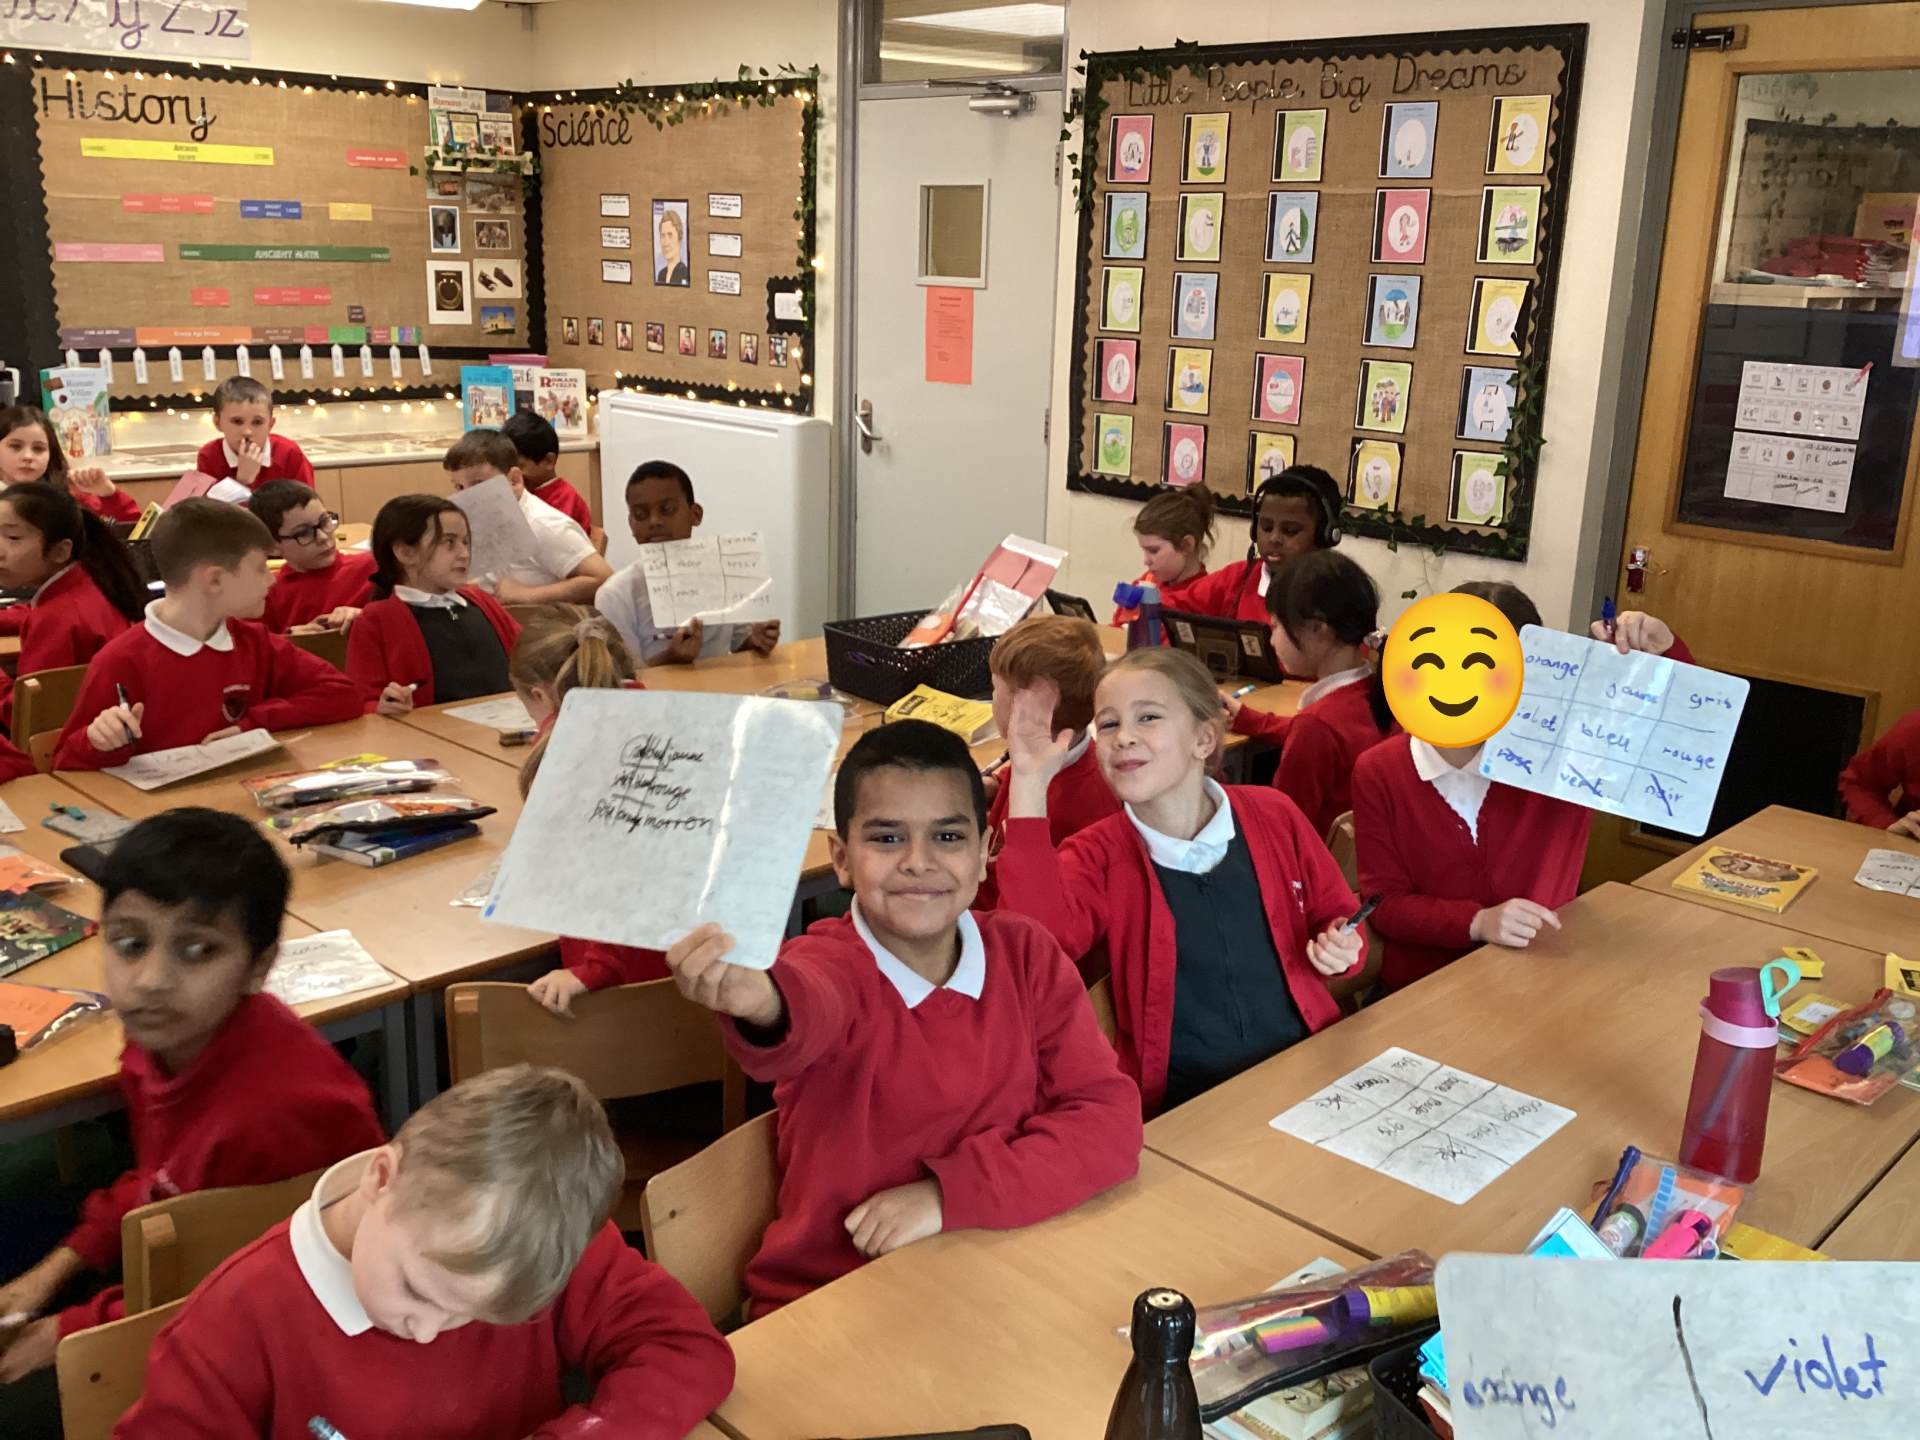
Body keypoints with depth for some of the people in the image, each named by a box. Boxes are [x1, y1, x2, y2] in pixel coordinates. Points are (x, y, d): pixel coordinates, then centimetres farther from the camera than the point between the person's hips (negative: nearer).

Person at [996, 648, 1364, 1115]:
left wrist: (1340, 951, -6)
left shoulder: (1275, 817, 3)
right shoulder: (1100, 854, -1)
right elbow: (1034, 941, -22)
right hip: (1181, 1105, -3)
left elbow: (1337, 918, 18)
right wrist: (1029, 783, -22)